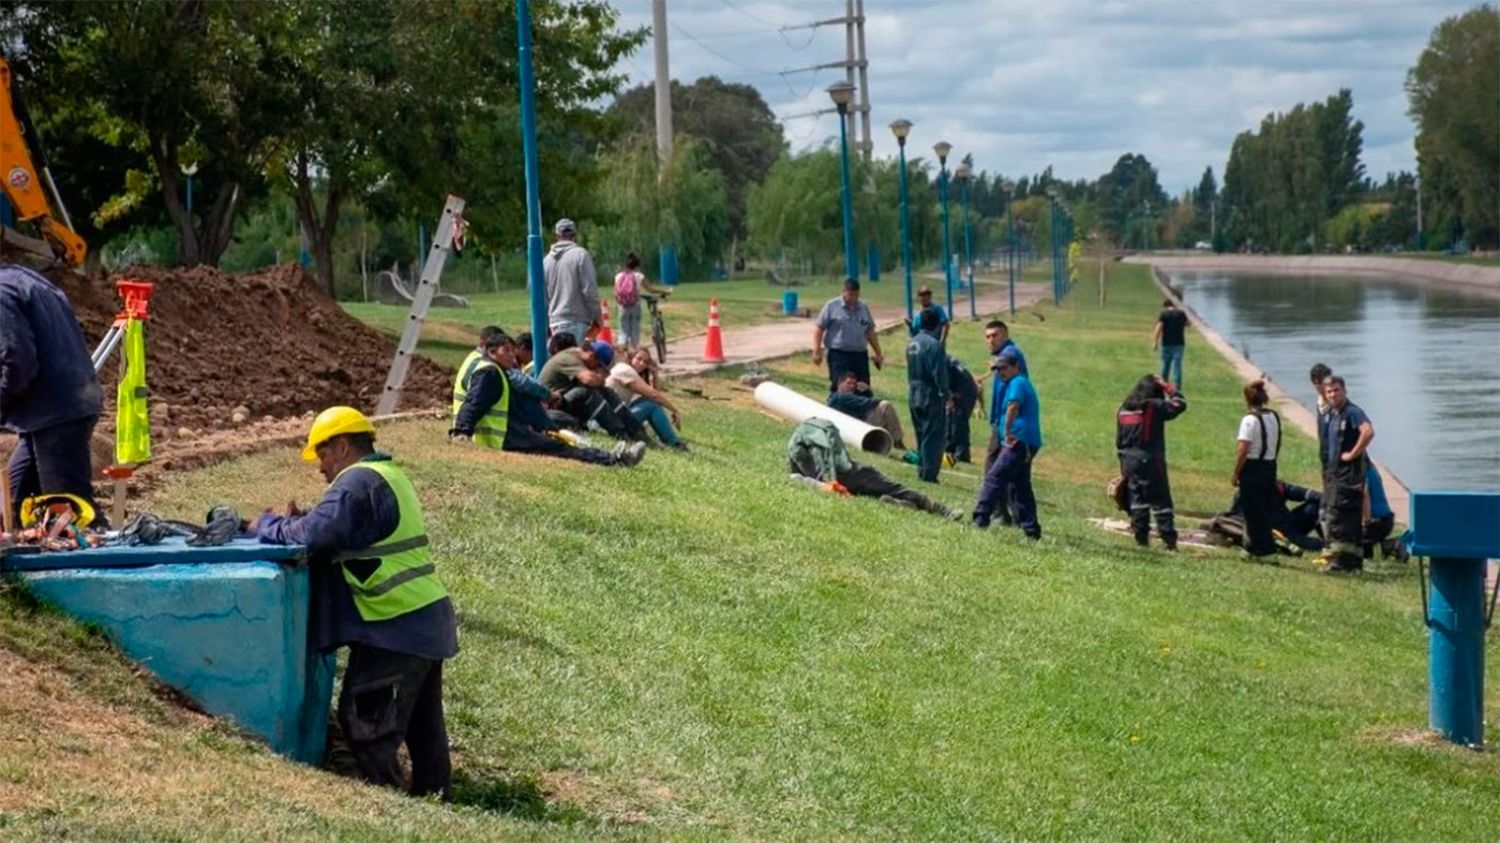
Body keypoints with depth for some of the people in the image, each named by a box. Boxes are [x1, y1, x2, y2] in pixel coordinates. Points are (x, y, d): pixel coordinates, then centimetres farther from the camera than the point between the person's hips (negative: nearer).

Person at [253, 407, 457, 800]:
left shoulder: (358, 482, -15)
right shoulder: (389, 476, 18)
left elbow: (316, 534, -24)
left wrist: (267, 526, -7)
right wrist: (302, 522, 6)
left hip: (395, 628, -10)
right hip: (429, 620, 10)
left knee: (364, 720, -5)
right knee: (423, 724, 16)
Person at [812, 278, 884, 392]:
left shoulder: (863, 308, 15)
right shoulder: (832, 306, 0)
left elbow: (870, 332, 22)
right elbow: (819, 329, -1)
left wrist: (878, 354, 20)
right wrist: (817, 352, -10)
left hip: (860, 355, 5)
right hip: (839, 355, -5)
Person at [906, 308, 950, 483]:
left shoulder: (912, 343, 8)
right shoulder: (934, 345, -17)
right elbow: (940, 374, -18)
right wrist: (944, 396, -12)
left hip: (913, 394, 8)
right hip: (931, 395, -8)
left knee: (921, 434, 17)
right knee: (934, 436, -3)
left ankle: (922, 470, 21)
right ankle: (929, 473, -6)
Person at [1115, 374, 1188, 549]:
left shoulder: (1123, 409, 9)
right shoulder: (1155, 406, -11)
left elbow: (1119, 441, 12)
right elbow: (1180, 404, -3)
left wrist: (1123, 465, 18)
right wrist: (1167, 387, 7)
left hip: (1129, 461, 5)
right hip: (1151, 461, -5)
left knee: (1137, 501, 11)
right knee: (1160, 502, -2)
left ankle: (1141, 537, 10)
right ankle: (1169, 538, -4)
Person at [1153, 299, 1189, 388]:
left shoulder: (1163, 314, -5)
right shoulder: (1181, 314, 3)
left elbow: (1159, 328, -15)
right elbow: (1187, 324, 21)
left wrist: (1155, 342, -15)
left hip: (1167, 343, -1)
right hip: (1179, 343, 1)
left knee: (1165, 364, 13)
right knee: (1177, 364, 0)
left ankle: (1163, 382, 24)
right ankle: (1177, 383, -7)